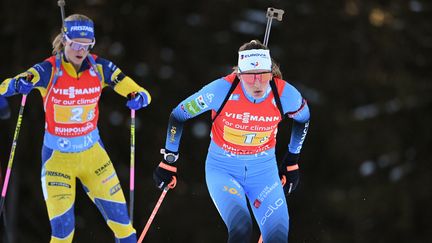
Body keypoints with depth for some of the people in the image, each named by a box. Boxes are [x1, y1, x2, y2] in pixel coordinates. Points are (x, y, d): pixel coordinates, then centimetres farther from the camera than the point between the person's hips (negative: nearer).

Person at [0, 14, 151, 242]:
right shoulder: (48, 70, -16)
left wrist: (138, 99, -29)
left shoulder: (100, 68, -8)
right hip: (57, 156, -3)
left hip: (92, 153, 3)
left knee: (119, 217, 4)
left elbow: (142, 94, -5)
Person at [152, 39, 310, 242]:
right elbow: (178, 115, -7)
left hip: (264, 170, 3)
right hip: (222, 169, -3)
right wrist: (169, 161, -3)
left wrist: (292, 161, 15)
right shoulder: (223, 89, -23)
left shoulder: (285, 95, -16)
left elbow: (303, 118, 9)